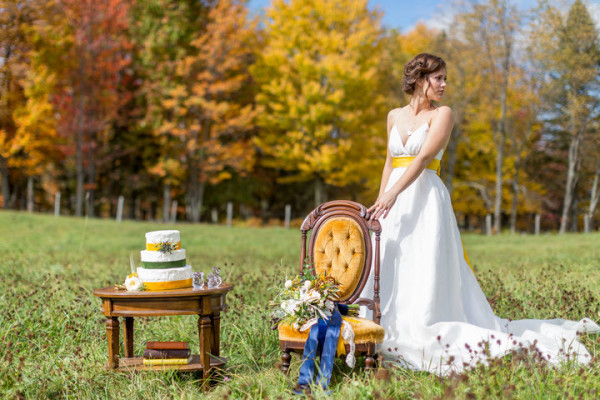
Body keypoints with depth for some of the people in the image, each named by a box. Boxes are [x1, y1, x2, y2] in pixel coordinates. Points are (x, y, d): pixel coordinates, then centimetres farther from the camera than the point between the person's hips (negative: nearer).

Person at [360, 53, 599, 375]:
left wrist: (393, 194, -25)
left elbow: (424, 157, -14)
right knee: (388, 280, 6)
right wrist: (379, 200, 16)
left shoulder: (442, 114, -2)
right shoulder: (394, 116, 15)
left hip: (426, 203, -6)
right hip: (394, 206, 6)